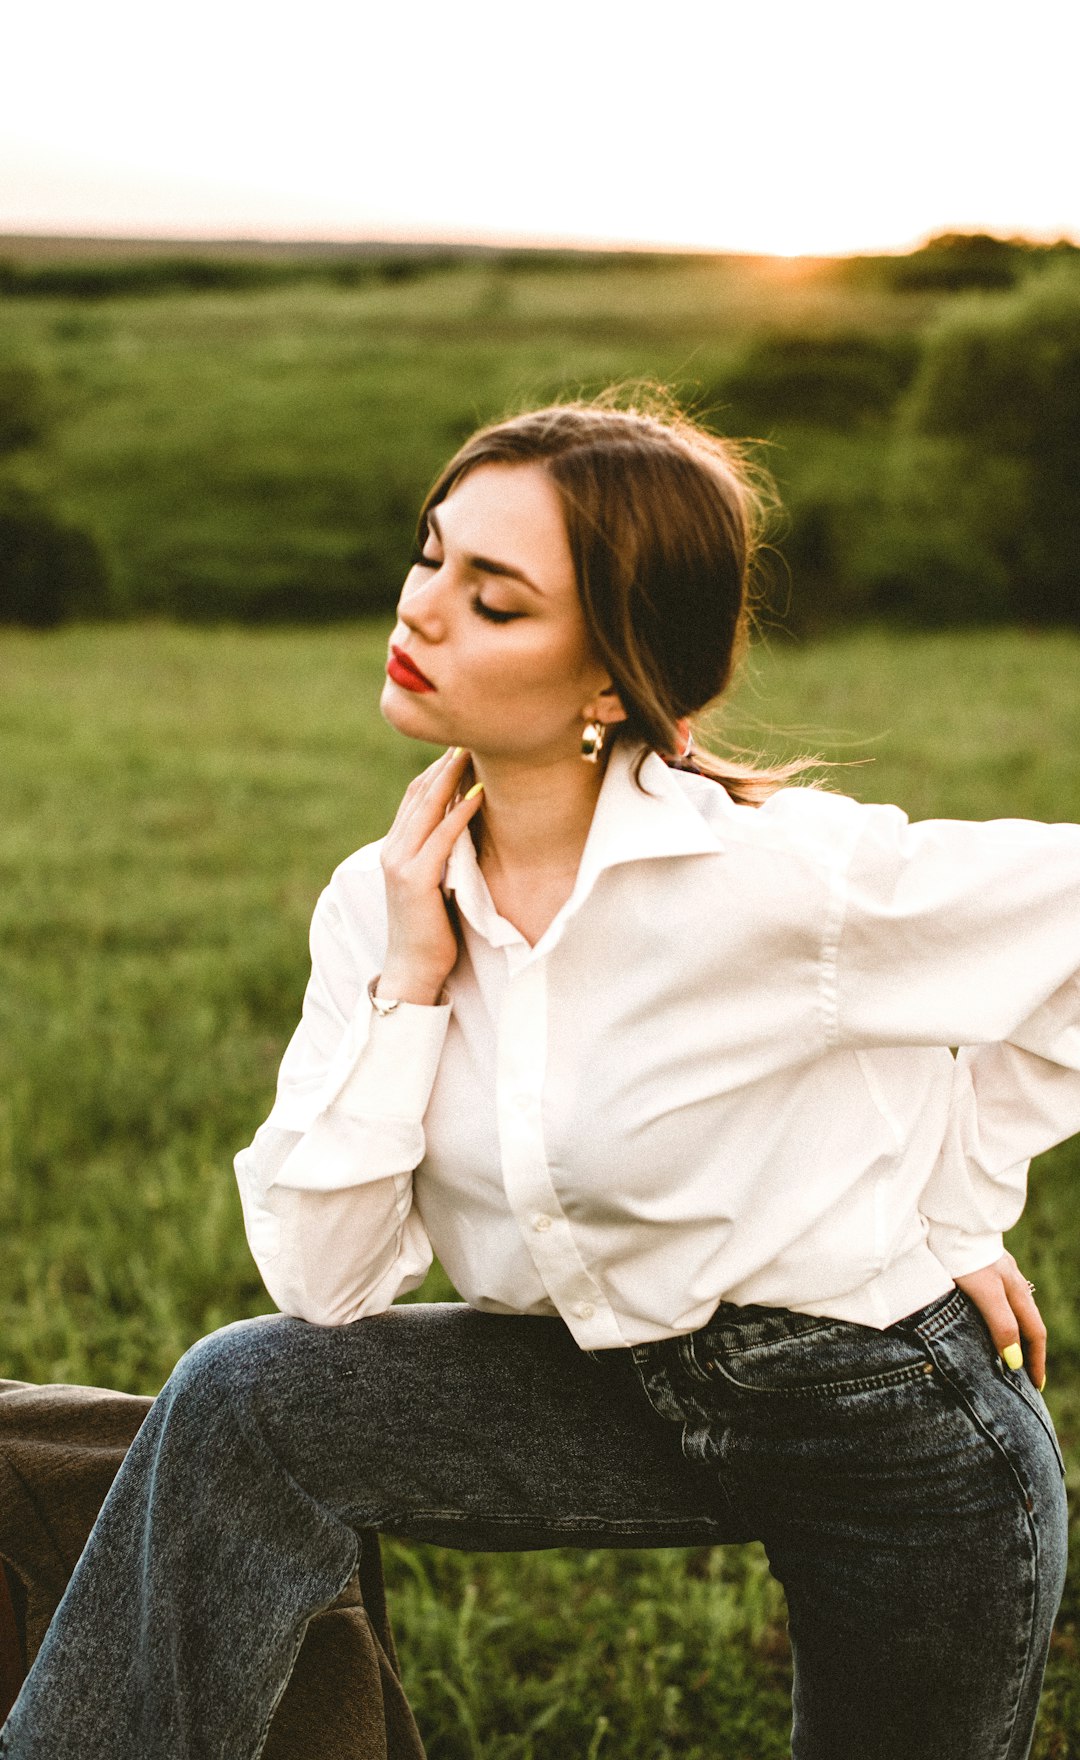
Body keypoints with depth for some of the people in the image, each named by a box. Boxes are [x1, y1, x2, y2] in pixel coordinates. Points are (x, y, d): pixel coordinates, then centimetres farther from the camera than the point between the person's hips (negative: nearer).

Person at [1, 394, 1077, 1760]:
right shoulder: (380, 903, -8)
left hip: (902, 1433, -4)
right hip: (620, 1391, 4)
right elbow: (320, 1278, -12)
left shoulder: (778, 873, -25)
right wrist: (406, 980, -20)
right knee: (241, 1401, -16)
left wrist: (956, 1217, -6)